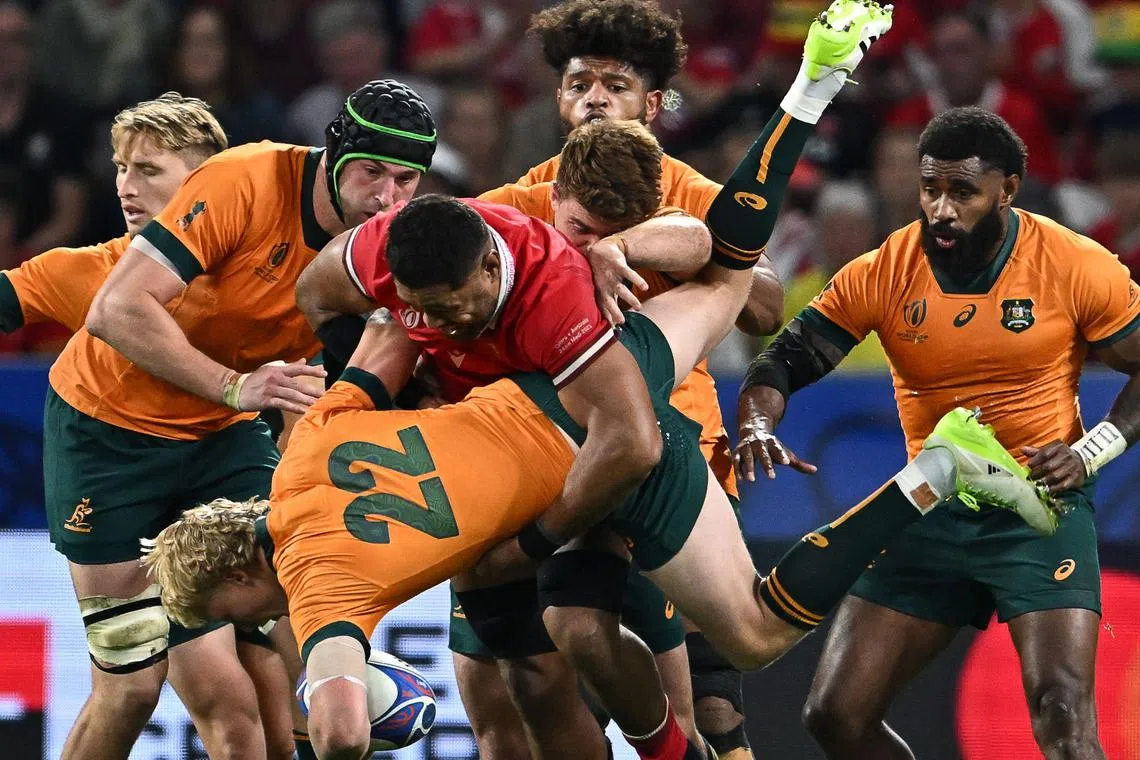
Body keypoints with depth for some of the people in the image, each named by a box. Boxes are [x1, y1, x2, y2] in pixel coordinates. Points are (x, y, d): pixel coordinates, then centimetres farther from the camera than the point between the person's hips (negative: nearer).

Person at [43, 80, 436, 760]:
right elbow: (115, 311, -31)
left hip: (225, 436, 5)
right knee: (131, 685, -6)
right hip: (109, 426, -5)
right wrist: (233, 385, -38)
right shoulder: (245, 182, -26)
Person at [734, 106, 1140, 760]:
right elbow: (784, 362, -1)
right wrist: (757, 427, -23)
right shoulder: (882, 275, -5)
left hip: (1042, 510, -3)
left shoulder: (1078, 268, -9)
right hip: (931, 512, 4)